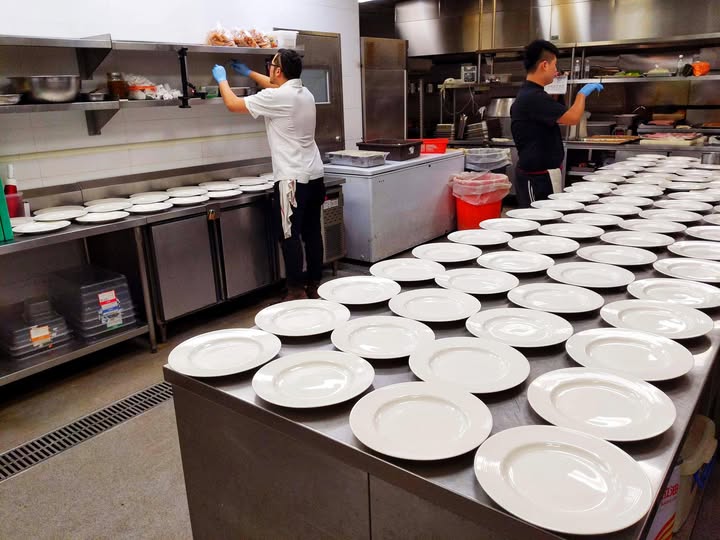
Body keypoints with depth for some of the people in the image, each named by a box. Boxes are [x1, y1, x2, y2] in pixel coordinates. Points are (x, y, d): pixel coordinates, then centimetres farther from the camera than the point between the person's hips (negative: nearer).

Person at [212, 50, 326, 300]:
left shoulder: (276, 98, -12)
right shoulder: (304, 93, 12)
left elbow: (233, 104, -1)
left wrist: (222, 79, 18)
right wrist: (248, 72, 43)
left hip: (293, 178, -8)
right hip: (314, 175, 8)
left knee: (290, 235, -3)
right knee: (312, 232, 10)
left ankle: (296, 289, 1)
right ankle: (314, 284, 17)